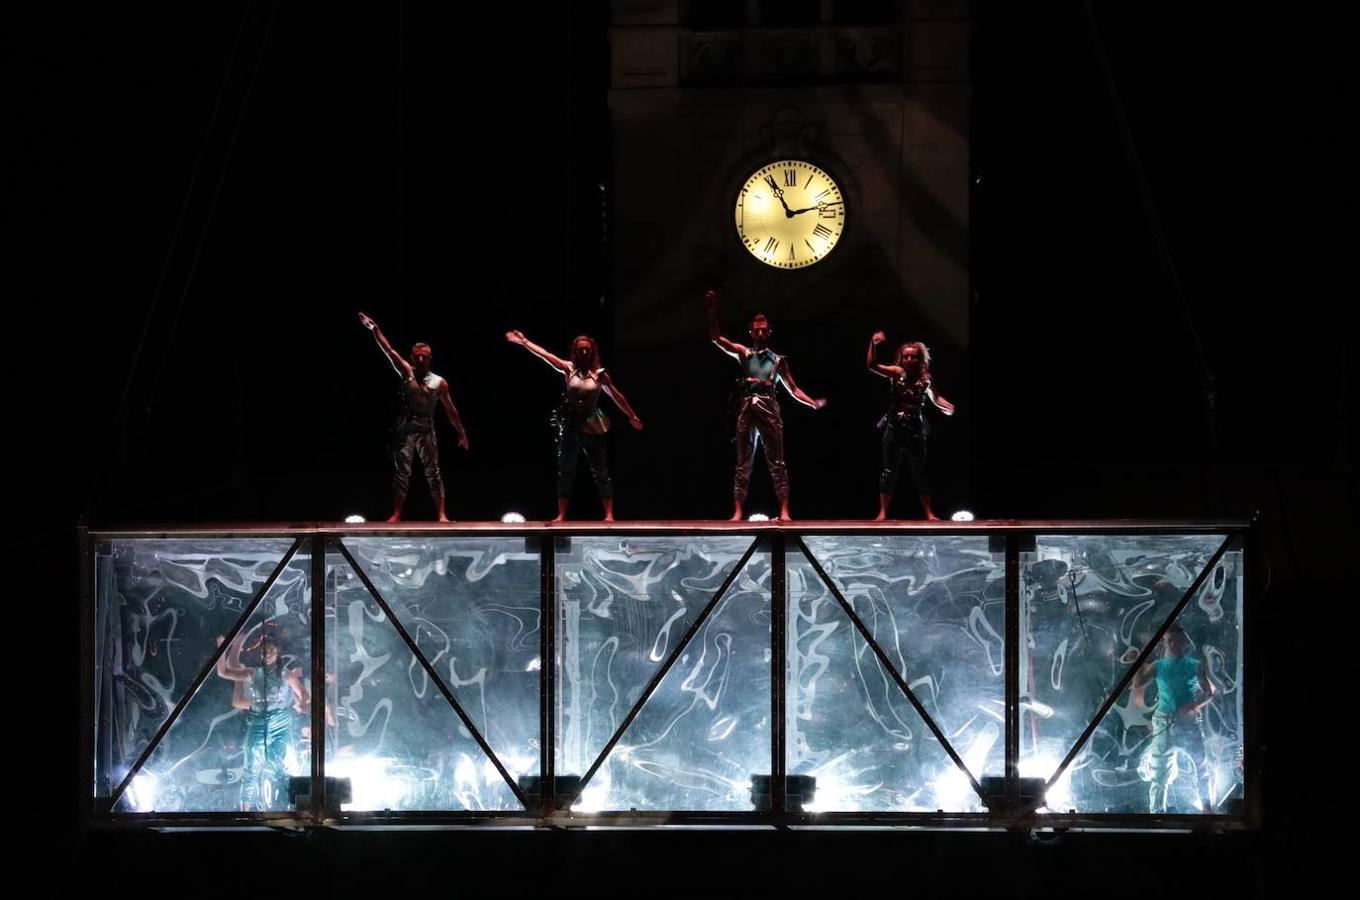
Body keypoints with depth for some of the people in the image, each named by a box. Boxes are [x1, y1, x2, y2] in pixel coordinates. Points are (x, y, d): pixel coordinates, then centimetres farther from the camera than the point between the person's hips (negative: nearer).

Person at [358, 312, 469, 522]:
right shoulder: (406, 372, 5)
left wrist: (461, 432, 11)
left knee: (432, 472, -1)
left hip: (426, 430, 0)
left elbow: (450, 409, 10)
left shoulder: (439, 382, 4)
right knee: (401, 472, 0)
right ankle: (396, 514, 0)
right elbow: (388, 350, -2)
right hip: (405, 429, 0)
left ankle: (441, 514, -2)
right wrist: (374, 329, -10)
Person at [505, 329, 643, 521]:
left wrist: (632, 416, 11)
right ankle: (562, 514, 7)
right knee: (565, 470, 3)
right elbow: (544, 355, -2)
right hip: (569, 424, 1)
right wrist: (523, 341, -6)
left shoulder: (600, 374, -1)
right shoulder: (569, 369, 1)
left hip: (591, 425, -1)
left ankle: (609, 514, 3)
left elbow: (616, 396, 7)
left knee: (600, 470, 1)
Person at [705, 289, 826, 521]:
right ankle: (737, 512, 0)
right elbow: (716, 337, 6)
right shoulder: (744, 353, 13)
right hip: (747, 409, 0)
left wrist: (814, 403, 0)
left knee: (776, 462, -4)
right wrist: (713, 310, -4)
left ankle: (784, 511, -7)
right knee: (743, 463, 1)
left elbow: (793, 389, 15)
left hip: (769, 409, 0)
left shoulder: (778, 361, 14)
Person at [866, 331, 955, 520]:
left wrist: (947, 406, -5)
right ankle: (883, 512, 6)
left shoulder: (924, 379, 2)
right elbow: (872, 365, -13)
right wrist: (873, 344, -26)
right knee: (889, 471, 1)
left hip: (915, 430, 1)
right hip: (894, 428, -1)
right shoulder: (896, 373, -2)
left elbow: (934, 398, 16)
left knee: (918, 472, 5)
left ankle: (929, 513, 12)